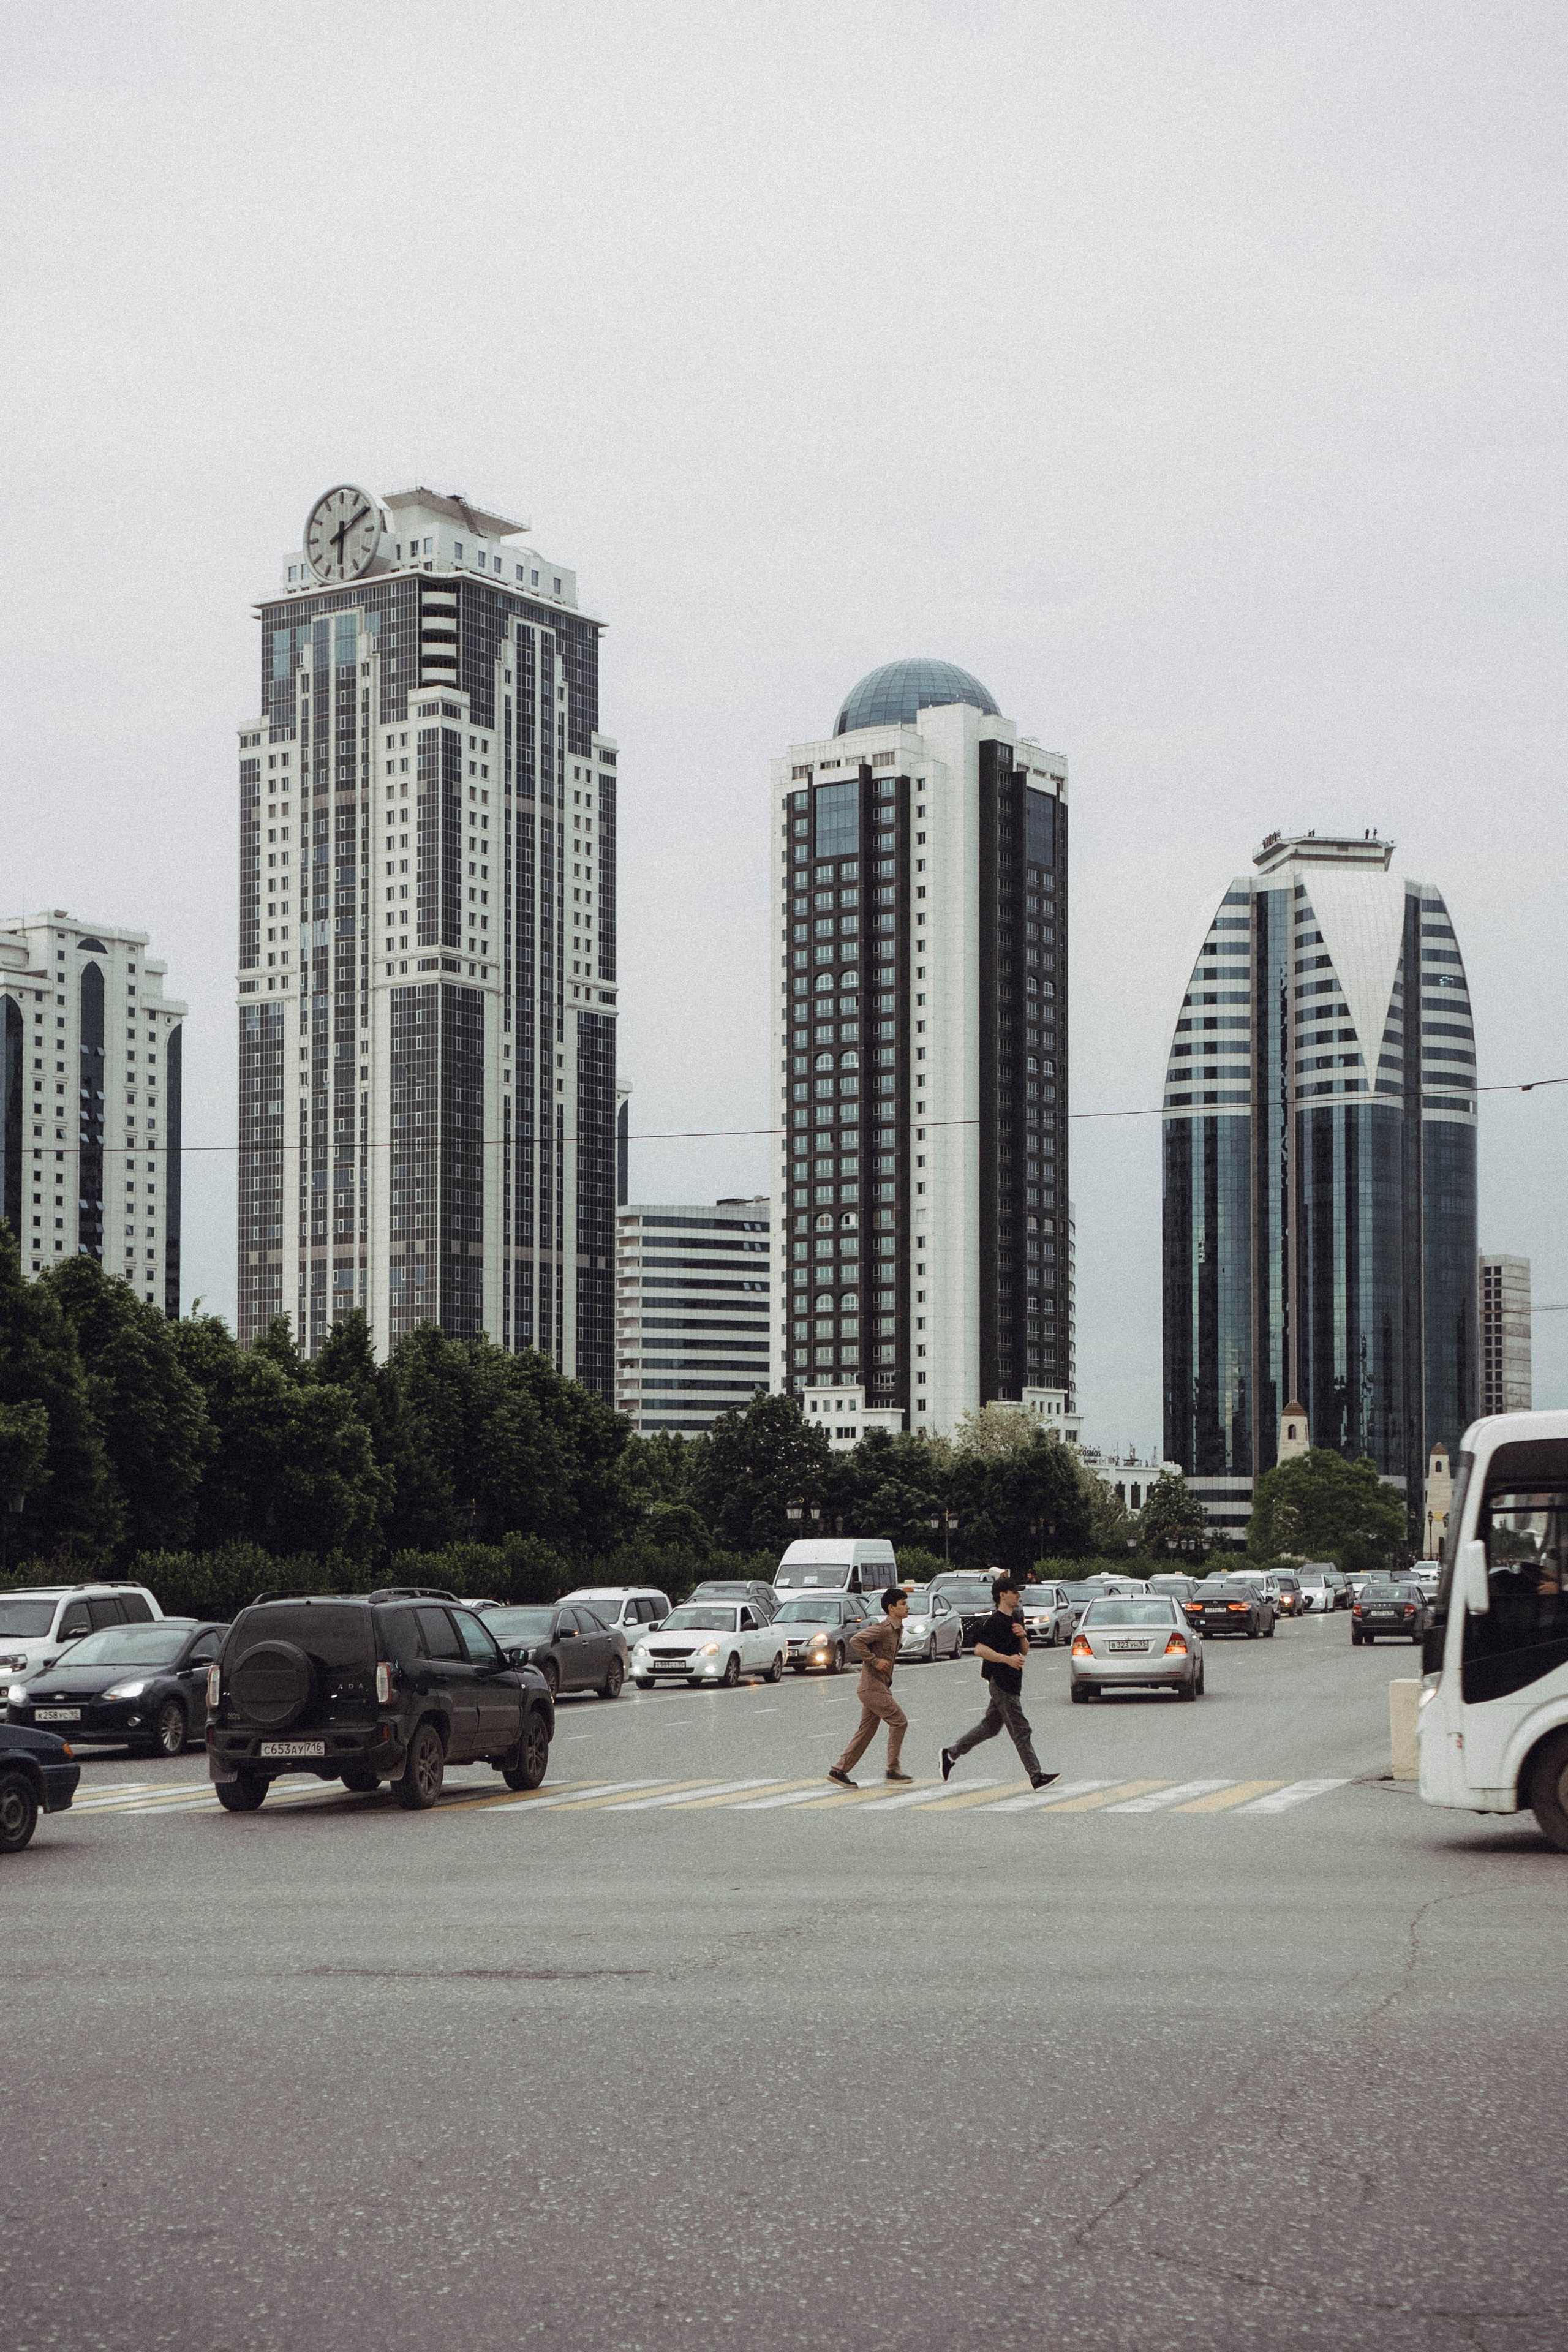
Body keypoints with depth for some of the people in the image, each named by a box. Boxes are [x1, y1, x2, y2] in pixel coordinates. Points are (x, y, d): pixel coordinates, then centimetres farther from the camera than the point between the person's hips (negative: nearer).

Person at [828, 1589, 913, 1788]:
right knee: (899, 1721, -10)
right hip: (872, 1687, -10)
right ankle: (892, 1770, -5)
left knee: (866, 1732, 9)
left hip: (881, 1687, 10)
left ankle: (839, 1770, 13)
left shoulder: (898, 1630, 14)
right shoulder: (883, 1629, -16)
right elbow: (856, 1641, -25)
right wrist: (875, 1661, -22)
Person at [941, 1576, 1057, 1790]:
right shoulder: (995, 1622, -14)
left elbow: (1025, 1651, 19)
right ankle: (1036, 1777, -5)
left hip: (1012, 1682, 10)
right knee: (1021, 1730, -7)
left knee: (990, 1727, 16)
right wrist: (1007, 1659, -29)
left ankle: (951, 1754, 26)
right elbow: (980, 1650, -22)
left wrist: (1022, 1636, -2)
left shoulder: (1015, 1619, 16)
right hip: (1001, 1682, -10)